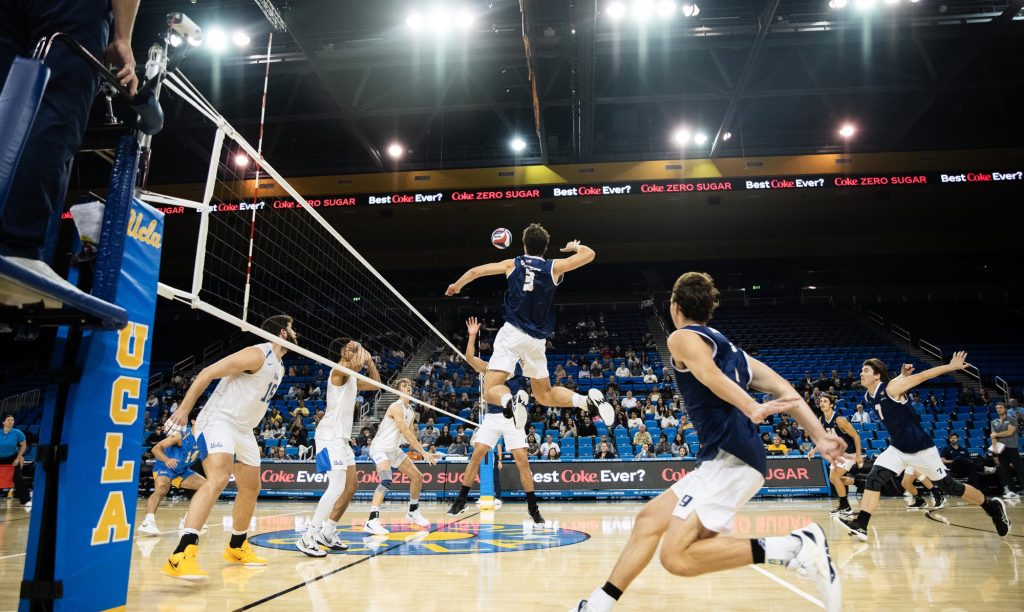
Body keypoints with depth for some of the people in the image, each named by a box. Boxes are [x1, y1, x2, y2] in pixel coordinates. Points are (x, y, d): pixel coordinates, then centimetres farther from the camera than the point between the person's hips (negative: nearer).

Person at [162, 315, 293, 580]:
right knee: (218, 479, -29)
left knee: (251, 488, 15)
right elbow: (208, 372, -18)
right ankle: (182, 554, -35)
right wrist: (184, 409, -20)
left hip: (244, 429, 10)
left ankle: (237, 546, 31)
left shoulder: (278, 367, 13)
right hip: (219, 421, -10)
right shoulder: (257, 354, -16)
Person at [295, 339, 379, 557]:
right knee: (337, 487, -17)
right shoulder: (340, 370, -11)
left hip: (341, 438, 10)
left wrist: (370, 361, 16)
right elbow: (357, 364, -33)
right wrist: (360, 350, -12)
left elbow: (375, 384, 26)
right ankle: (308, 537, -15)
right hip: (330, 437, -10)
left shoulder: (352, 378, 17)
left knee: (351, 485, 12)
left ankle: (328, 532, 18)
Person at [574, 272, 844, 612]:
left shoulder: (683, 337, -1)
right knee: (649, 519, 14)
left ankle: (796, 547, -16)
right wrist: (820, 438, 9)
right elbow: (783, 389, 15)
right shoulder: (727, 346, 24)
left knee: (677, 556, -16)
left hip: (731, 457, -10)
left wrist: (754, 410, -38)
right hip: (727, 457, 10)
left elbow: (711, 375, -22)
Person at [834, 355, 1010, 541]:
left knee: (950, 487, 9)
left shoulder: (891, 388, -21)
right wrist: (903, 376, -4)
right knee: (873, 478, -12)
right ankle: (860, 526, -15)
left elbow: (923, 375, -15)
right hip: (897, 449, 6)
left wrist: (952, 366, -12)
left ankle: (992, 506, 35)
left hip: (920, 448, -6)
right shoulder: (868, 396, -1)